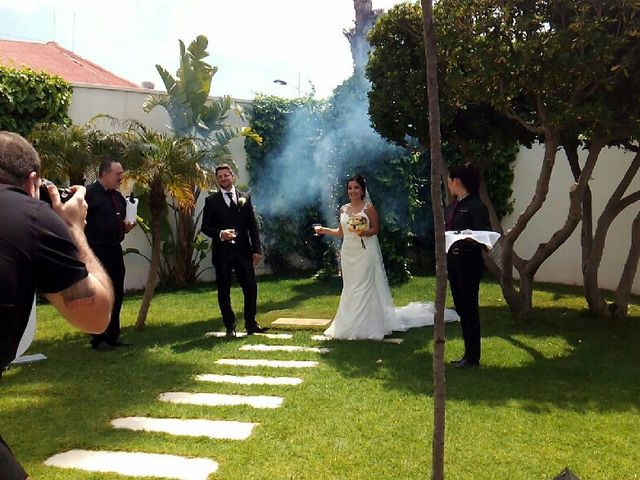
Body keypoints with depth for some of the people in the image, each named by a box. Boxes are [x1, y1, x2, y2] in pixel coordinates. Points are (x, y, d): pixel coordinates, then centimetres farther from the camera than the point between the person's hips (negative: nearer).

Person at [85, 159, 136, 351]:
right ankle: (98, 340, 10)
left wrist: (126, 227, 3)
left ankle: (113, 336, 23)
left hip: (115, 250, 8)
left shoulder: (118, 196, 14)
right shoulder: (89, 193, -10)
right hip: (96, 251, -8)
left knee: (117, 295, 12)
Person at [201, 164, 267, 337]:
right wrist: (220, 234, -18)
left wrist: (256, 249, 2)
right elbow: (205, 227, 2)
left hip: (243, 250, 1)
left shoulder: (245, 198, 9)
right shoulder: (211, 200, 4)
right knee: (224, 291, 4)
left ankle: (250, 324, 15)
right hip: (222, 252, -1)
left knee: (251, 288, 1)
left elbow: (253, 225, 8)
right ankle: (230, 327, 15)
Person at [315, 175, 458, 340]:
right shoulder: (343, 209, 10)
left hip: (366, 253, -5)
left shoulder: (368, 208, -4)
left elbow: (376, 229, -3)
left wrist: (366, 232, -22)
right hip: (348, 253, 5)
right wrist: (324, 230, 7)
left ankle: (367, 326, 5)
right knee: (350, 288, 8)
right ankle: (351, 325, 17)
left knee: (365, 287, -3)